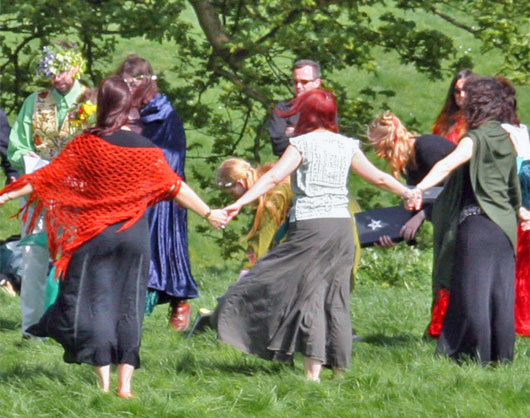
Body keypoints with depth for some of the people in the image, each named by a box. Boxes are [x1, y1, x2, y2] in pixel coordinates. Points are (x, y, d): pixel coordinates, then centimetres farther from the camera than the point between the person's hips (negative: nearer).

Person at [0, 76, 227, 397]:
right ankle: (125, 384, 2)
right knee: (129, 306, 7)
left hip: (94, 235, -1)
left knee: (93, 301, 5)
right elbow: (174, 187, 1)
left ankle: (104, 382, -3)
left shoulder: (86, 145, -7)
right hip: (134, 235, 1)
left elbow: (50, 176, -3)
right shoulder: (145, 150, -4)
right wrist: (208, 213, 12)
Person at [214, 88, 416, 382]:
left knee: (310, 293, -6)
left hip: (311, 225, -5)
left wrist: (240, 203, -16)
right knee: (337, 296, 11)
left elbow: (274, 177, -12)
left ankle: (313, 370, -12)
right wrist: (407, 193, 36)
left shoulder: (303, 144, -2)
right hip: (342, 224, 5)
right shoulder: (347, 146, 13)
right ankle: (340, 366, 14)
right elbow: (378, 177, 20)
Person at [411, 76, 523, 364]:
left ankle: (476, 354, -5)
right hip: (504, 225, 7)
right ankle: (501, 354, 10)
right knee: (500, 292, 9)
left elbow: (448, 164, -28)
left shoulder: (475, 139, -10)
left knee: (473, 291, -4)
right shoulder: (505, 139, 12)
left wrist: (420, 188, -42)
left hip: (476, 223, -7)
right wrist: (516, 209, 43)